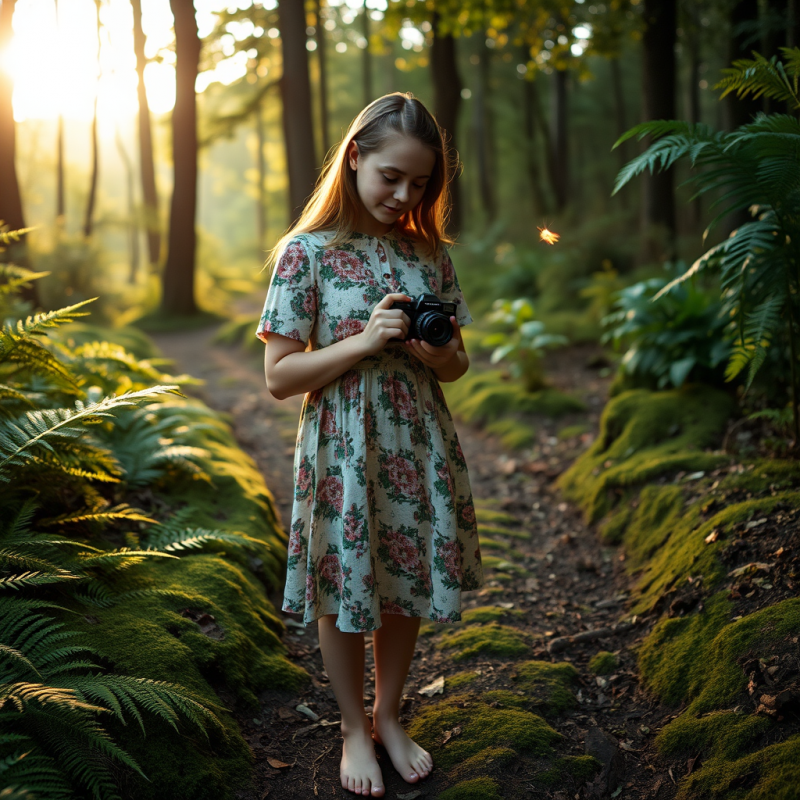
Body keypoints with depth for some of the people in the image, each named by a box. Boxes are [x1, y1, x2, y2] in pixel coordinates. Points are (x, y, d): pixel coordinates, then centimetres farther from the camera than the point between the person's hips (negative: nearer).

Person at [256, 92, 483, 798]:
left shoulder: (430, 253, 4)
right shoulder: (307, 252, -9)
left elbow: (458, 364, 11)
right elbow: (279, 377, -10)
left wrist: (435, 354, -13)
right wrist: (363, 341, -21)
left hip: (419, 448, 4)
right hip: (344, 451, -3)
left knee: (408, 584, 14)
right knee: (345, 588, 10)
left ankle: (389, 718, 38)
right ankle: (355, 730, 33)